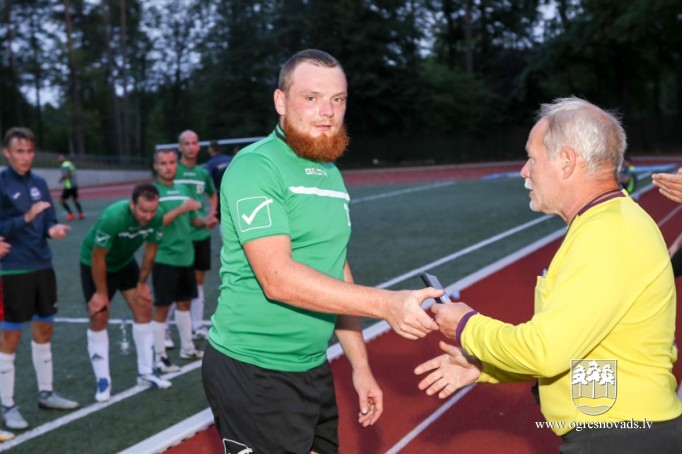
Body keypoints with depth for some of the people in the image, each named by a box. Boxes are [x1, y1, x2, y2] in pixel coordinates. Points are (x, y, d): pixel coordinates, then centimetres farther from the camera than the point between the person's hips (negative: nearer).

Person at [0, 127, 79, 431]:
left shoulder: (39, 183, 6)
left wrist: (53, 229, -13)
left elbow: (49, 220, 8)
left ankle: (45, 393, 29)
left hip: (42, 266, 6)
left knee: (44, 329, 14)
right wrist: (26, 218, -26)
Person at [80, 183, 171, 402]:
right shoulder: (112, 218, -39)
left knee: (143, 308, -1)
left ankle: (146, 373, 11)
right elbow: (98, 258, -28)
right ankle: (103, 381, 4)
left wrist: (142, 283, -1)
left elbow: (150, 249, -7)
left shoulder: (156, 218, -25)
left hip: (125, 262, 5)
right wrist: (101, 292, -19)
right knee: (99, 318, -6)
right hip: (94, 264, -5)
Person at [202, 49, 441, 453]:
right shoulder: (255, 167, -15)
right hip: (254, 374, -7)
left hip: (314, 370, 8)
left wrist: (360, 365, 13)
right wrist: (385, 304, -28)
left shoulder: (332, 175, 11)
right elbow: (278, 279, -25)